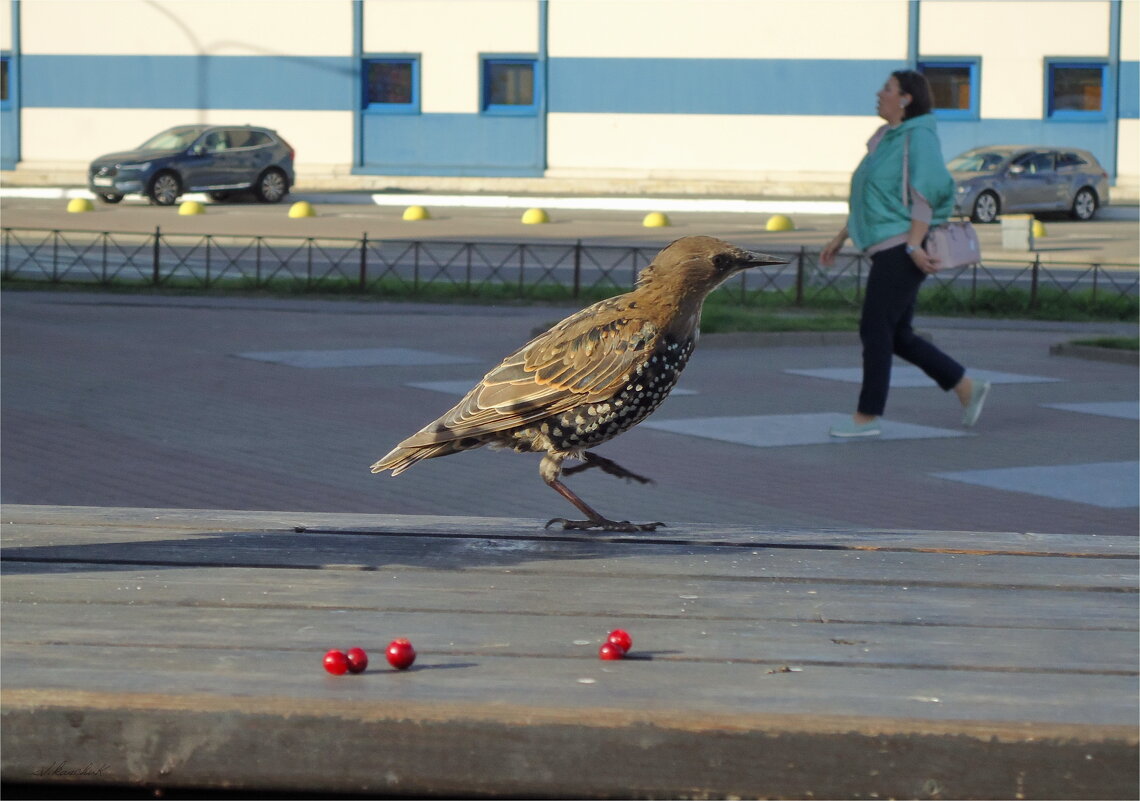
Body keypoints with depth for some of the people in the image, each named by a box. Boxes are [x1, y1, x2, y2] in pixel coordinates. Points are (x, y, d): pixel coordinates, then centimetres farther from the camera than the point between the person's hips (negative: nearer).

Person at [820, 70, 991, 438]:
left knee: (876, 330, -7)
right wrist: (840, 238, 21)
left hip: (902, 249, -10)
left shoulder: (918, 137, -10)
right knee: (899, 337, 10)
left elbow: (927, 194, -17)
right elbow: (869, 200, 23)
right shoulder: (887, 139, 18)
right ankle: (968, 389, 16)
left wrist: (914, 245, -24)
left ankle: (867, 417, -2)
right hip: (887, 250, 10)